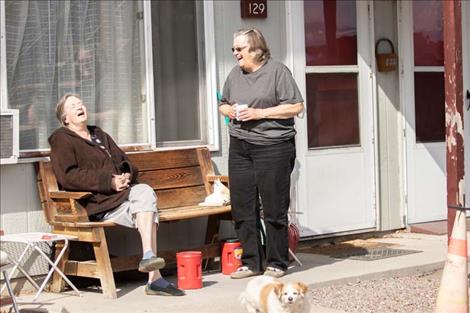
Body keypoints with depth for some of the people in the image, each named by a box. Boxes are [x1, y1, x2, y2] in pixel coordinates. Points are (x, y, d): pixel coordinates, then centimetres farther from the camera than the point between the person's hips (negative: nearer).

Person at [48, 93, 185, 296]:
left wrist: (127, 175, -1)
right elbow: (68, 177, -11)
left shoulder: (99, 135, 29)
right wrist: (109, 182, -17)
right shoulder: (62, 139, 5)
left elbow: (124, 162, 26)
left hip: (121, 193, 6)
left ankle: (149, 256, -33)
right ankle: (154, 278, -34)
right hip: (96, 203, -6)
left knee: (145, 191, -28)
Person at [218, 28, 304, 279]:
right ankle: (251, 262, 15)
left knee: (274, 209, -1)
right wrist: (230, 110, 1)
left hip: (273, 147, -6)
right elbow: (222, 104, 26)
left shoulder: (277, 71, -3)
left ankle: (276, 263, 10)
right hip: (240, 147, 6)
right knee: (242, 208, 5)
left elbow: (296, 106, -8)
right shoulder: (235, 74, 16)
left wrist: (259, 113, -13)